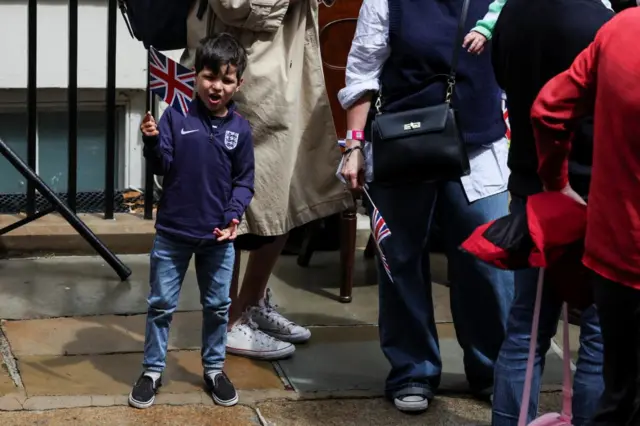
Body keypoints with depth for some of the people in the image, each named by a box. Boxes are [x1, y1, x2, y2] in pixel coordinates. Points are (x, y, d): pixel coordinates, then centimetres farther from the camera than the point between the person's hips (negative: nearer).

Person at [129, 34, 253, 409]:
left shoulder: (240, 129, -2)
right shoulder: (176, 116, -7)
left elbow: (244, 181, 3)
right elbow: (163, 166, -8)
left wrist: (234, 215, -12)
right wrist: (153, 141, -27)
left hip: (219, 235, 2)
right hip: (173, 231, -2)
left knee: (218, 306, 13)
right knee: (161, 304, 7)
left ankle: (215, 369, 30)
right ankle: (153, 371, 20)